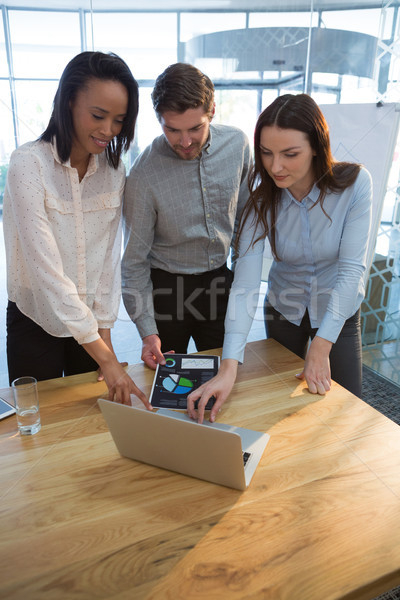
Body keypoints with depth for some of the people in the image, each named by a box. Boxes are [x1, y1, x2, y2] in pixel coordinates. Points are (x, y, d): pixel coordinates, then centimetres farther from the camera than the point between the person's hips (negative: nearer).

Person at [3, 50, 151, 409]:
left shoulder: (113, 168, -3)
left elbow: (109, 256, -1)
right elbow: (46, 269, -25)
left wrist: (104, 329, -5)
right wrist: (105, 357, -27)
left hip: (90, 320, 4)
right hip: (35, 322, -3)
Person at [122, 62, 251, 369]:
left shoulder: (238, 143, -9)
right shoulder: (144, 174, -20)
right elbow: (134, 262, -13)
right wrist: (147, 331, -16)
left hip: (220, 282, 3)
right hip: (166, 288, -3)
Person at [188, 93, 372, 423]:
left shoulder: (355, 183, -23)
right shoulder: (263, 197, -21)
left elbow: (351, 268, -23)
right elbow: (245, 281, -30)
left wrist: (321, 345, -28)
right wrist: (229, 367, -39)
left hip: (339, 313, -1)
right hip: (284, 312, 1)